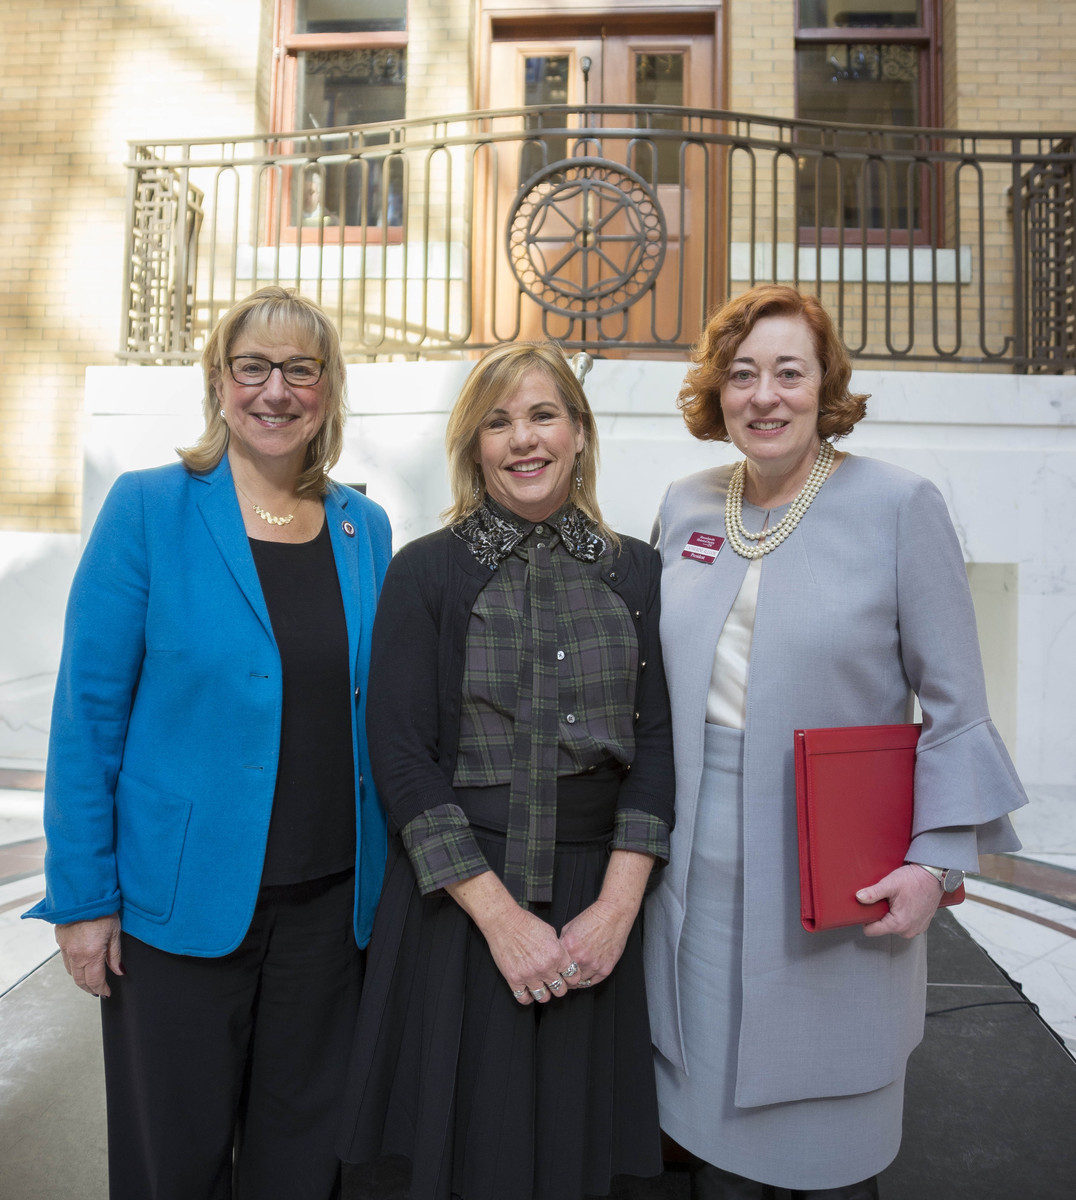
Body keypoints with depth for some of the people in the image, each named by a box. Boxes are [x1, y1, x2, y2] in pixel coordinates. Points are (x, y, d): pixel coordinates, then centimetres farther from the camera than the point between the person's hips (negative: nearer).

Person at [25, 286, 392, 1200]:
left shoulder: (365, 527, 3)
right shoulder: (149, 509, -7)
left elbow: (373, 710, 8)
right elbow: (89, 712, -6)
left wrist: (382, 874, 7)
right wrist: (83, 895, -7)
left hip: (330, 899, 3)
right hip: (182, 894, -3)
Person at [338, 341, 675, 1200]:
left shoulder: (637, 572, 4)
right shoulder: (425, 571, -3)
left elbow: (657, 741, 1)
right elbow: (401, 755, -8)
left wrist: (617, 905, -9)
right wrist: (500, 915, -13)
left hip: (598, 906, 2)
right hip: (458, 896, -2)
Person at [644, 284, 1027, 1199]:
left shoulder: (900, 506, -8)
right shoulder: (684, 509, 4)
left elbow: (955, 703, -6)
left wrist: (937, 859, -11)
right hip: (698, 874, 4)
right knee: (711, 1121, 19)